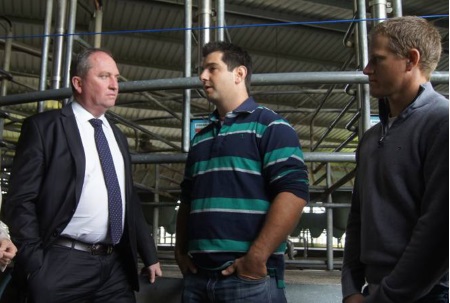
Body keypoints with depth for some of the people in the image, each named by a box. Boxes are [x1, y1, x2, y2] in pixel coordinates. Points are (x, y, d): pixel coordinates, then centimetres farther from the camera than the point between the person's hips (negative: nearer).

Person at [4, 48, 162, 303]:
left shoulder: (117, 136, 15)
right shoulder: (44, 126, -2)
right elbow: (21, 200, -7)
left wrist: (150, 255, 15)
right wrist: (35, 264, -13)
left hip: (117, 266, 5)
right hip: (63, 267, -5)